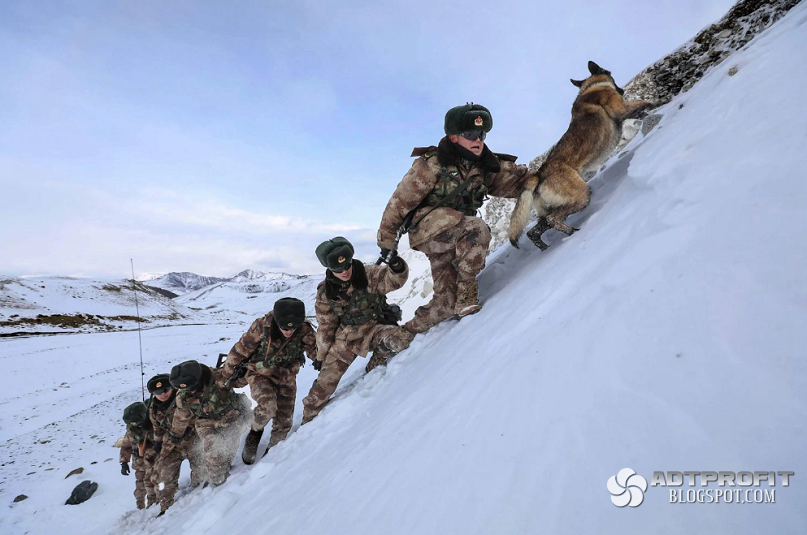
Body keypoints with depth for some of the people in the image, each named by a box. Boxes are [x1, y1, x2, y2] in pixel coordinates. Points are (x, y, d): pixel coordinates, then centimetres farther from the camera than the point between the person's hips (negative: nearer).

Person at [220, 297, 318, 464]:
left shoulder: (305, 331, -21)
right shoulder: (262, 326, -25)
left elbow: (317, 351, -7)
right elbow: (240, 350, -12)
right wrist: (226, 375, -2)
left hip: (286, 378, 3)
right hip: (260, 374, -2)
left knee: (284, 423, 3)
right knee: (268, 407, -29)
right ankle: (255, 432, 4)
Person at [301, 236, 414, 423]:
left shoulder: (368, 274, -13)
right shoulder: (325, 293, -5)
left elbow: (393, 280, -24)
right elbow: (325, 326, 6)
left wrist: (397, 267, -47)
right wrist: (321, 355, 11)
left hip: (375, 328, -1)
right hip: (346, 335, 2)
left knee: (402, 339, -32)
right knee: (324, 383, -2)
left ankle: (375, 367, -1)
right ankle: (308, 420, 24)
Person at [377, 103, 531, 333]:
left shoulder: (486, 166, 5)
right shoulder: (432, 164, -11)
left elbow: (518, 180, 2)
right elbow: (400, 201, -7)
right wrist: (386, 238, -3)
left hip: (456, 238, 6)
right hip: (428, 229, -6)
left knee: (446, 303, 5)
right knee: (477, 229, -32)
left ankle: (409, 331, 28)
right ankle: (466, 295, -22)